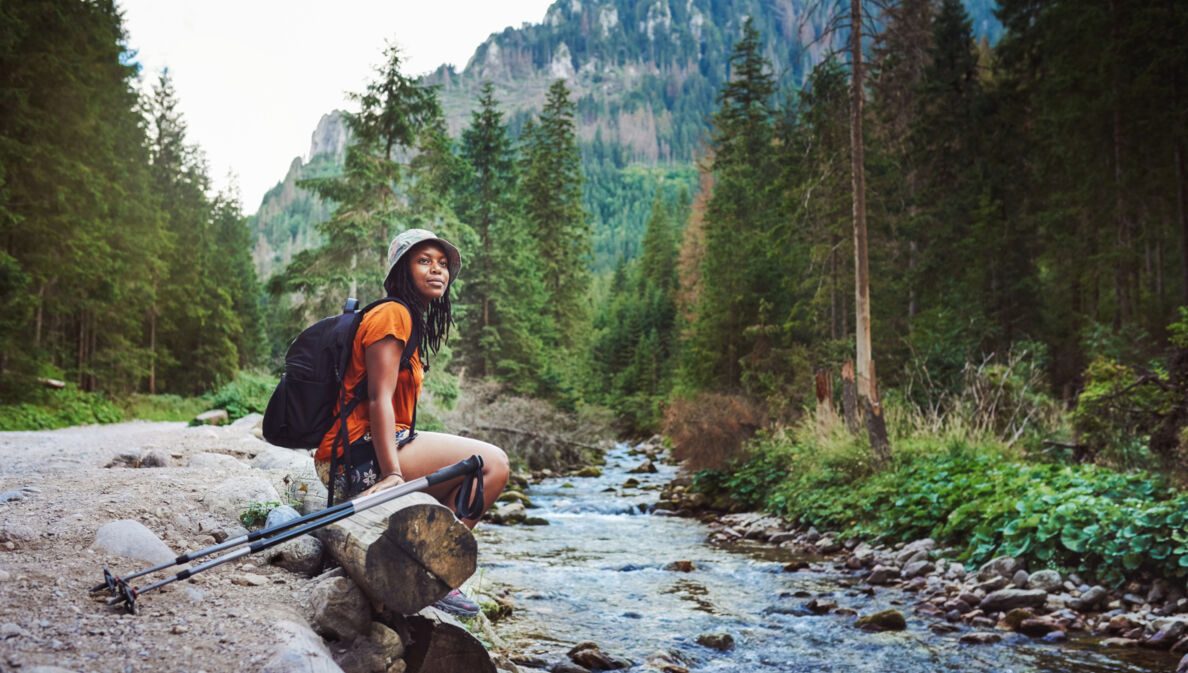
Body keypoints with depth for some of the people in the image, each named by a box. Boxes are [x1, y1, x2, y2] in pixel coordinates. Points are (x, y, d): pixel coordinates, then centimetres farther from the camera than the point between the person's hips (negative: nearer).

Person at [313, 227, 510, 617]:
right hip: (360, 454, -11)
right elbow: (379, 399, -19)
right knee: (492, 463, -15)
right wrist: (392, 473, -28)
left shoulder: (413, 321, 21)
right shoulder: (392, 314, -9)